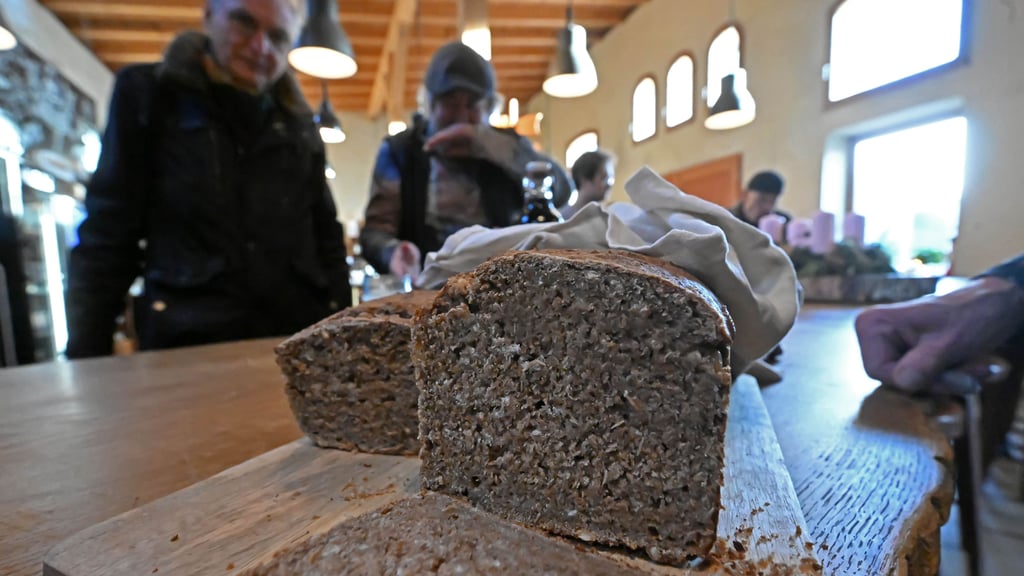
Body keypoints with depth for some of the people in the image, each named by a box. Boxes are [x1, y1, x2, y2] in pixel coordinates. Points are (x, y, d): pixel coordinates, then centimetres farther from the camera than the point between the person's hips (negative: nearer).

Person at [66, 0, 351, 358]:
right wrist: (86, 354, -4)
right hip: (186, 341, -2)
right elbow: (107, 234, 1)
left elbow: (325, 234, 9)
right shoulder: (148, 93, 4)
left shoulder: (298, 121, 10)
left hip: (297, 338, 3)